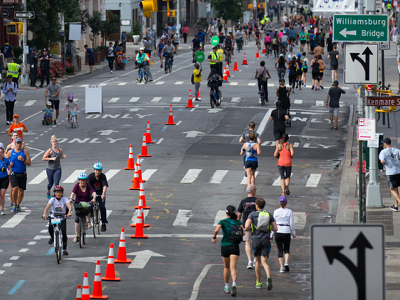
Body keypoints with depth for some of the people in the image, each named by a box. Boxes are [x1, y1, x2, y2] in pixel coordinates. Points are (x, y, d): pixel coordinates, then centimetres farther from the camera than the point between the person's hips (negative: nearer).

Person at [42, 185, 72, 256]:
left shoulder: (64, 199, -10)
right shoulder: (53, 199, -9)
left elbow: (69, 206, -25)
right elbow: (47, 206, -23)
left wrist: (69, 213, -46)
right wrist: (44, 214, -41)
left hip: (62, 218, 0)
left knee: (64, 233, -12)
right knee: (50, 227, -27)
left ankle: (64, 249, 3)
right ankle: (52, 237, 8)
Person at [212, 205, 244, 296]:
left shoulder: (222, 222, -1)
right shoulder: (238, 222, 4)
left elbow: (216, 230, -18)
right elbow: (243, 233, -6)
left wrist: (214, 237, 0)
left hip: (224, 246, 0)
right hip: (235, 246, 0)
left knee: (226, 267, 19)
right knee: (233, 268, -9)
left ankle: (227, 287, 30)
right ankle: (234, 284, -33)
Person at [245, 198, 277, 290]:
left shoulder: (252, 214, -1)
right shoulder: (269, 215, 7)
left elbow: (247, 226, -15)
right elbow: (275, 228, 3)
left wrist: (250, 228, 9)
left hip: (256, 240, -1)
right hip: (266, 240, 1)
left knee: (257, 261, 16)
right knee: (264, 262, -2)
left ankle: (258, 283, 21)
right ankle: (269, 277, -32)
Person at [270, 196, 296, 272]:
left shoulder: (276, 211, 0)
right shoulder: (289, 211, -3)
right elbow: (291, 223, -2)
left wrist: (271, 235, 6)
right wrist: (293, 233, 9)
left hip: (278, 232, 0)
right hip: (286, 232, 0)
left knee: (280, 250, 8)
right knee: (287, 249, 15)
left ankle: (282, 267, 2)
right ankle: (286, 263, -8)